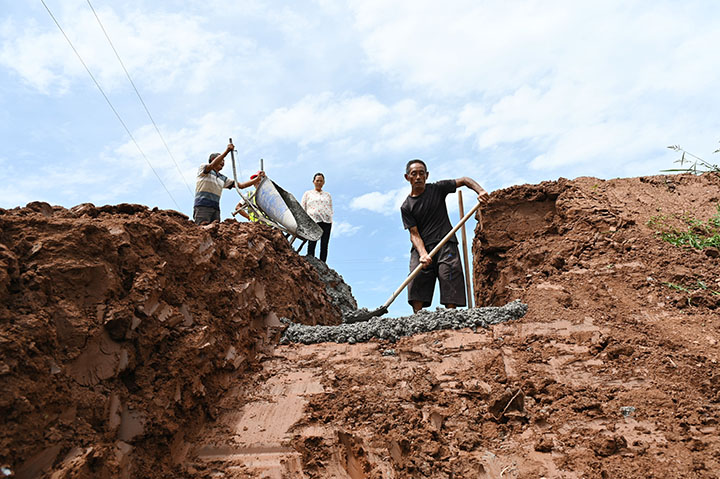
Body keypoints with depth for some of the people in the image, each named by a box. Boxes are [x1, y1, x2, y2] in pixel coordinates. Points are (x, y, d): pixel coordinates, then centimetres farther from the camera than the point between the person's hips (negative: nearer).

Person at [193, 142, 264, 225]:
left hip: (216, 208, 6)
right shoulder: (202, 168, 9)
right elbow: (212, 165, -15)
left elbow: (241, 185, 20)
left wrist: (257, 179, 11)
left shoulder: (223, 179, 25)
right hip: (202, 206, -6)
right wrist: (227, 151, -21)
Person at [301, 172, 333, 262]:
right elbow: (302, 208, 13)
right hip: (313, 221, -2)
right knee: (311, 244, -12)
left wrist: (331, 221, 9)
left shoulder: (328, 195, 23)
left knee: (324, 245, -4)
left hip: (326, 222, 2)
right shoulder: (308, 193, 17)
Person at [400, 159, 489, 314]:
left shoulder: (437, 189, 9)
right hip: (421, 249, 1)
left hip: (445, 244, 0)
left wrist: (480, 191, -7)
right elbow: (414, 234, -2)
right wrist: (423, 254, -20)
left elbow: (464, 180, 13)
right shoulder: (406, 207, 6)